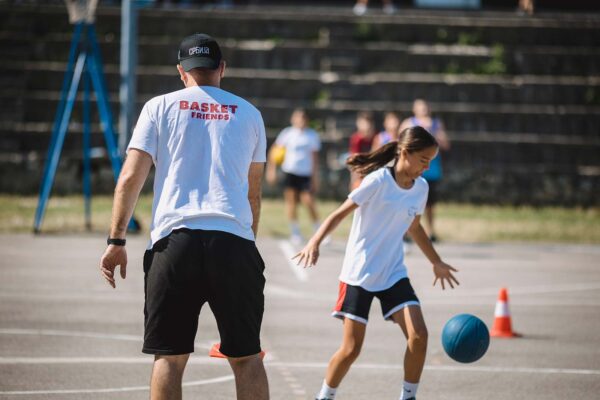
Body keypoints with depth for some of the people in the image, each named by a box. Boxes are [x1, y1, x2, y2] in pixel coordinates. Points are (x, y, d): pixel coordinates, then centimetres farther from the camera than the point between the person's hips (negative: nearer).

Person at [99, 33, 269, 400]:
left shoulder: (159, 107, 11)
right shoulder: (248, 113, 17)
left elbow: (130, 178, 3)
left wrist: (116, 240, 6)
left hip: (174, 239, -1)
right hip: (234, 241, 1)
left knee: (170, 356, 2)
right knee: (246, 356, 5)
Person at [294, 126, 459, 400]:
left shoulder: (421, 187, 4)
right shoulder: (379, 181, -15)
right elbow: (340, 213, -15)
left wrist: (436, 262, 31)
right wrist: (315, 243, -29)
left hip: (393, 274, 5)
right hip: (359, 274, -5)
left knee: (418, 334, -13)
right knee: (351, 348, -5)